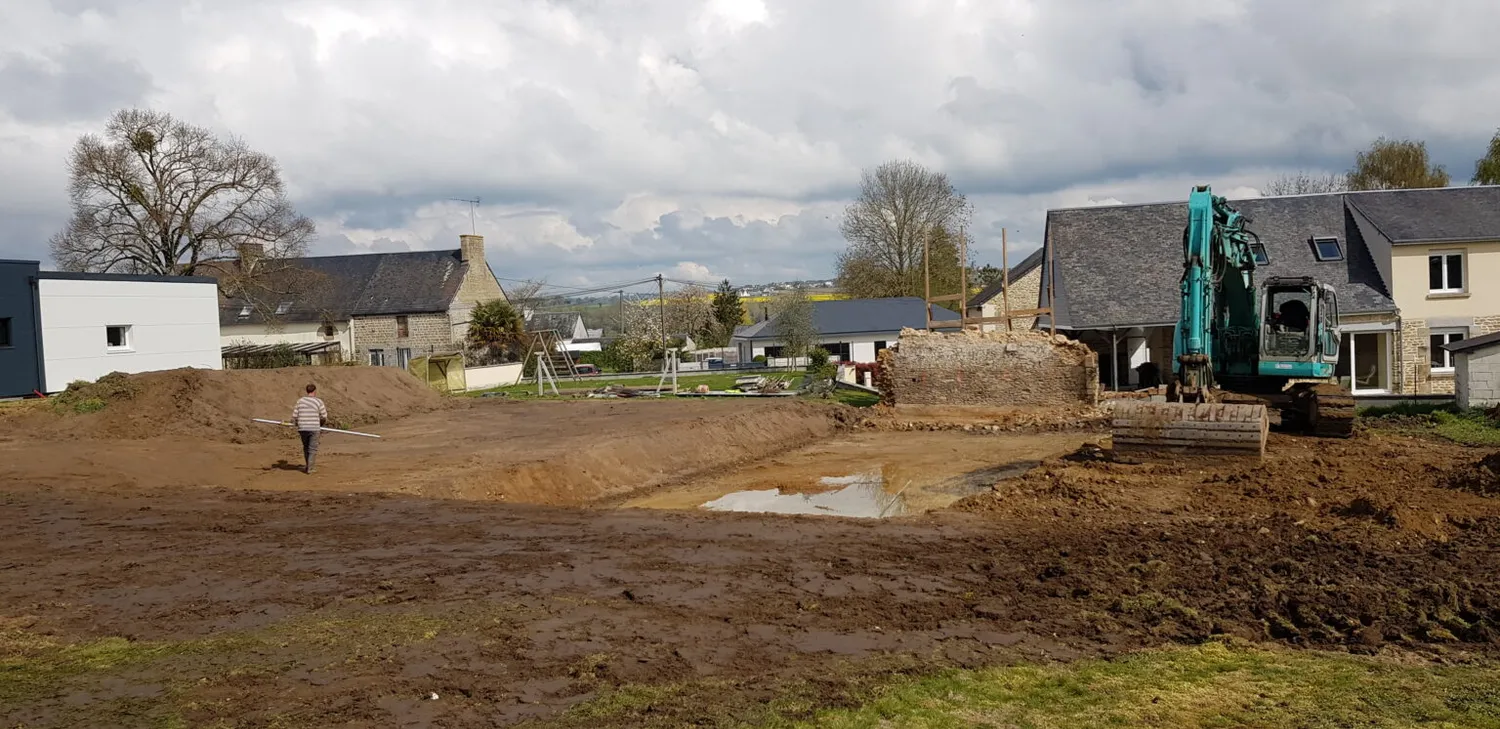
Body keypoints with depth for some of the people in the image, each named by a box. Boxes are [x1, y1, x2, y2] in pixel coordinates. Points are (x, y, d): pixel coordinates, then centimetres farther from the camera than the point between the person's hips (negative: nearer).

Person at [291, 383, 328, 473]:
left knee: (306, 447, 20)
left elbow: (294, 415, 4)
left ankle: (308, 466, 28)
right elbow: (324, 417, -1)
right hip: (314, 429, -3)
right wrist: (321, 424, 21)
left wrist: (296, 424, 24)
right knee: (312, 449, 6)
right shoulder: (318, 402, -5)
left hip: (302, 429, 3)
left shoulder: (300, 401, 5)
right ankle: (309, 468, 2)